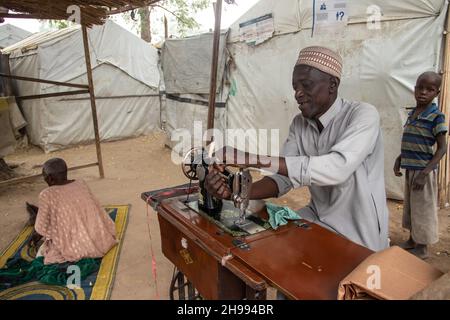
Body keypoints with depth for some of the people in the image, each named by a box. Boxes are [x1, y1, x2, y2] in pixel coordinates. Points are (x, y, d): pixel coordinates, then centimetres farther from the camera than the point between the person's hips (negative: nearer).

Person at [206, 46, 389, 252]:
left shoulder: (363, 115, -19)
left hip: (359, 236, -5)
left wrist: (254, 159, -39)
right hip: (317, 218, 6)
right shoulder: (299, 124, 0)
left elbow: (337, 168, -37)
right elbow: (283, 177, -6)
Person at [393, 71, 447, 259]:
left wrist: (425, 172, -21)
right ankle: (412, 240, 35)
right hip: (410, 169, 7)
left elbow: (442, 148, -14)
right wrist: (399, 159, 8)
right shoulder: (411, 114, 7)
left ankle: (422, 248, 21)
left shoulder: (436, 117, -13)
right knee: (410, 206, 18)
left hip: (423, 170, -7)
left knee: (423, 208, 5)